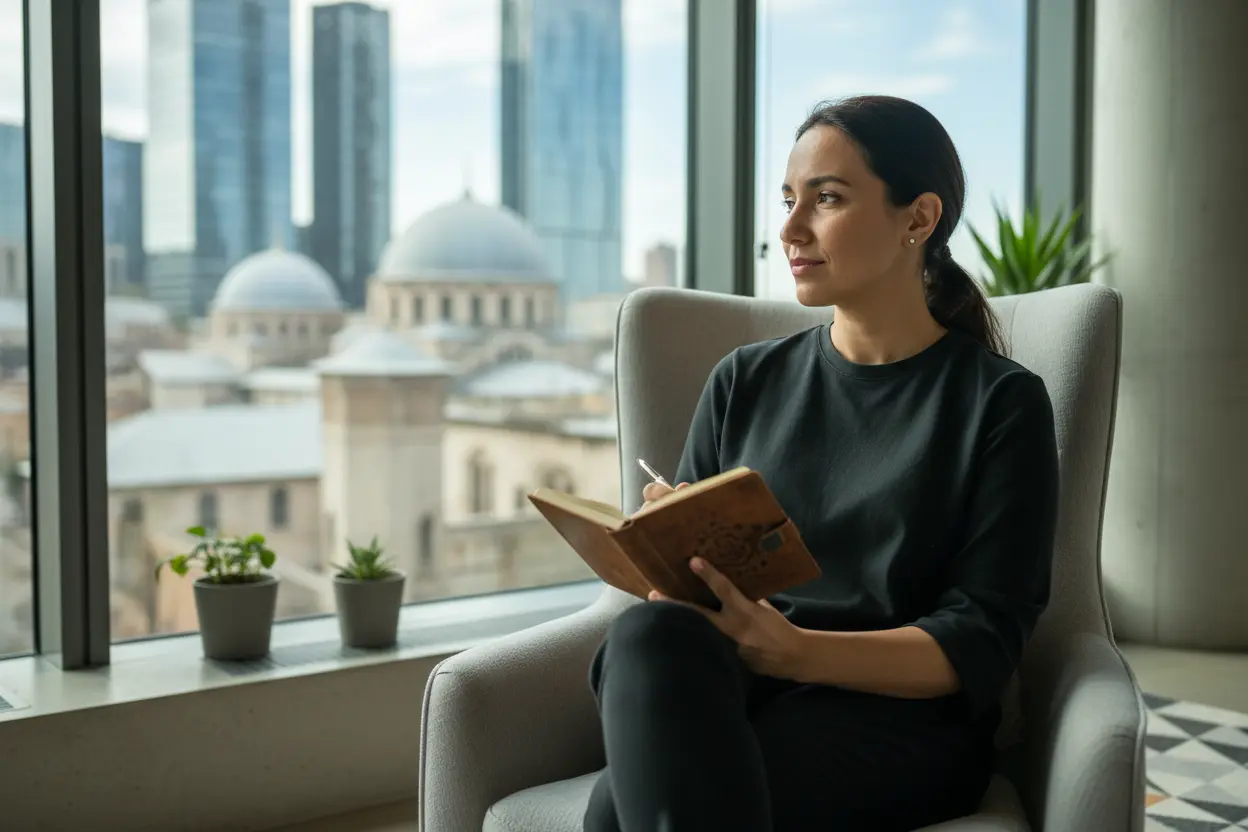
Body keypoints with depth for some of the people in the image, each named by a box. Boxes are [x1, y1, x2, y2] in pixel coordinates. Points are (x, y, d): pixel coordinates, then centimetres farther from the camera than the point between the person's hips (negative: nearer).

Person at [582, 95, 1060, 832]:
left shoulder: (1002, 402, 4)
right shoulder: (745, 382, 15)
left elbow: (982, 640, -5)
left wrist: (797, 652, -21)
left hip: (899, 716, -4)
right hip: (729, 691, 5)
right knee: (649, 635, -33)